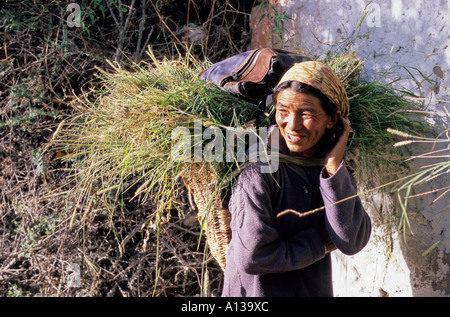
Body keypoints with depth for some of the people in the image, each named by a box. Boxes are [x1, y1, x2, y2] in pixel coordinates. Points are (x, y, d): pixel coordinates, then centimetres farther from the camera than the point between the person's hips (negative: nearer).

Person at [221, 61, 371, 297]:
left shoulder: (333, 170, -4)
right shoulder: (258, 172, -21)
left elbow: (352, 243, -14)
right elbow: (251, 257, -25)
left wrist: (334, 168, -19)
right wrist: (320, 244, -14)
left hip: (316, 289, 5)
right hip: (258, 291, -5)